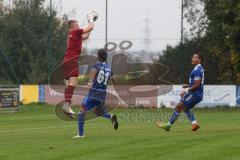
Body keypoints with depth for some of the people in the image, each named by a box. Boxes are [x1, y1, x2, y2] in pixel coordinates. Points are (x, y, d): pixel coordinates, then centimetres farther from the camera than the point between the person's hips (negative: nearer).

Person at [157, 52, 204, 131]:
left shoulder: (197, 70, -18)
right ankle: (194, 123, 7)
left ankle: (169, 125, 1)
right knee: (185, 108, 22)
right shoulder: (200, 69, 14)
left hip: (194, 94, -10)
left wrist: (186, 91, -16)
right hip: (198, 95, 10)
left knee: (178, 107, -5)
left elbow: (196, 85, -23)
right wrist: (188, 85, 15)